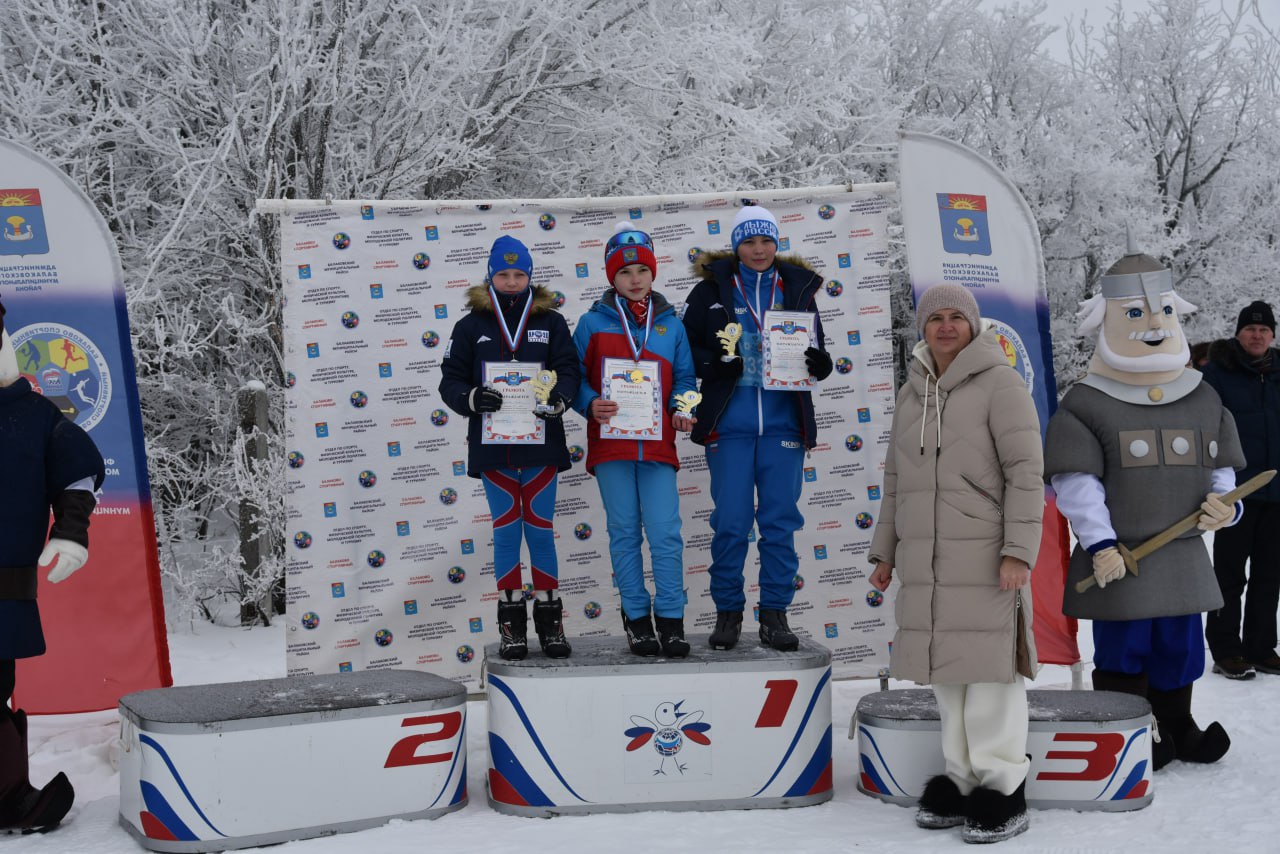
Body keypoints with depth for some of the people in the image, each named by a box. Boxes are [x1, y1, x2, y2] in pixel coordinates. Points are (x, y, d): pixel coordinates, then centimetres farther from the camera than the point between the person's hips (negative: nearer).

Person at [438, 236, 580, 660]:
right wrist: (471, 397, -18)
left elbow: (568, 368, -2)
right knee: (505, 530, 5)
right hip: (493, 446, 0)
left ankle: (549, 618, 13)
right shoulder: (472, 326, 5)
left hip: (541, 442, 0)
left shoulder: (551, 322, 5)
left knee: (540, 528, 4)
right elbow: (450, 379, 2)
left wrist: (560, 396, -23)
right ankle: (511, 622, 13)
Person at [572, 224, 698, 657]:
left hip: (657, 443, 1)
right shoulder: (593, 322, 5)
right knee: (624, 531, 4)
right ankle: (636, 617, 14)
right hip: (610, 442, -1)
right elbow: (574, 376, 5)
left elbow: (684, 376, 15)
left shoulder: (670, 324, 11)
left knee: (666, 533, -5)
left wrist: (682, 409, -4)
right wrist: (591, 405, -13)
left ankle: (671, 620, 3)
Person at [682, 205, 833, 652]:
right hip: (729, 422, -2)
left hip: (783, 421, 2)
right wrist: (713, 365, -14)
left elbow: (817, 350, 13)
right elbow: (686, 345, 4)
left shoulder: (797, 288, 9)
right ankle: (728, 611, 13)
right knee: (731, 521, -1)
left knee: (781, 521, 3)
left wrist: (819, 362, -10)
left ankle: (775, 614, 13)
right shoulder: (712, 289, 4)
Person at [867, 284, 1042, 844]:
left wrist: (1018, 551, -18)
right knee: (945, 668, 8)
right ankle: (962, 781, 18)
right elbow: (897, 479, 19)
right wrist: (885, 552, 15)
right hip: (927, 560, 6)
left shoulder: (999, 383, -6)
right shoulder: (912, 393, 14)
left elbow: (1026, 472, -11)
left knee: (989, 666, -5)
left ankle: (1002, 792, 2)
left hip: (985, 554, -6)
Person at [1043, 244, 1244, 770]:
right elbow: (1076, 480, -11)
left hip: (1183, 560, 5)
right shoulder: (1085, 404, -7)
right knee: (1122, 653, 2)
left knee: (1179, 648, 15)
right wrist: (1099, 543, -18)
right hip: (1117, 561, -5)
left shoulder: (1202, 399, 10)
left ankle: (1177, 729, 32)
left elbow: (1221, 464, 16)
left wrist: (1222, 502, -5)